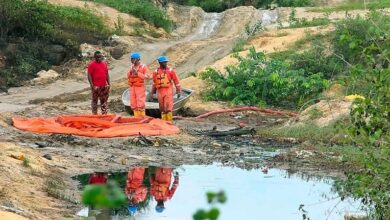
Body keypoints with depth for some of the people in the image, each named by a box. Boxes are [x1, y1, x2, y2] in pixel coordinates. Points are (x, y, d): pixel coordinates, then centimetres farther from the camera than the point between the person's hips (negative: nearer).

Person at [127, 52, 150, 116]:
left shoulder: (143, 66, -4)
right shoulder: (131, 66, 13)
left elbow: (147, 76, -12)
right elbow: (128, 76, 16)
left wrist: (137, 73, -17)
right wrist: (130, 72, -5)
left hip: (140, 87, -6)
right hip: (132, 87, 6)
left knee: (140, 104, -8)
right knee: (133, 104, 6)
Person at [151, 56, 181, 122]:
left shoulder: (170, 71, 0)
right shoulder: (156, 72, 9)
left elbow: (176, 81, 1)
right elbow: (154, 83, 19)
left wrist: (178, 91, -2)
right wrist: (153, 93, 19)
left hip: (168, 91, -3)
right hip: (160, 91, 4)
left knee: (168, 107, -10)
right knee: (162, 108, 8)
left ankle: (169, 121, -8)